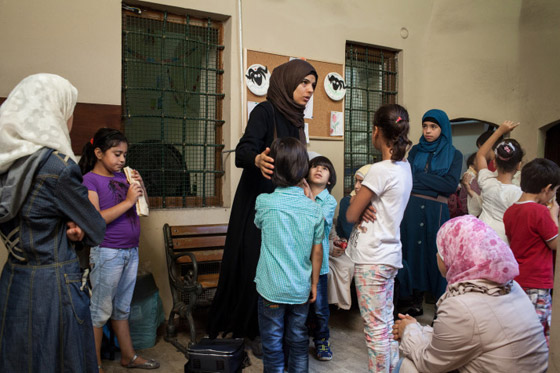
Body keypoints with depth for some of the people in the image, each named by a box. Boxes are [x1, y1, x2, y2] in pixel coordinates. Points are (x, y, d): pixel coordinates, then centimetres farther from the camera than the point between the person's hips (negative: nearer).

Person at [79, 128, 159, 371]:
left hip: (131, 251, 7)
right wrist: (128, 201, -21)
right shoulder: (89, 180, -9)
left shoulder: (121, 176, 9)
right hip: (107, 253, -7)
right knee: (100, 311, 5)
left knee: (122, 307, 18)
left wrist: (141, 187, -1)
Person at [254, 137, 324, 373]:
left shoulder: (264, 202, -14)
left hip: (272, 289, -2)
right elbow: (317, 252, 0)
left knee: (273, 345, 13)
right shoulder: (314, 209, -7)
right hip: (301, 289, 3)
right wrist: (314, 284, 13)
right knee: (298, 341, 20)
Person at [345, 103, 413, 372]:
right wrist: (366, 198, -5)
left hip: (372, 259, -9)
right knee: (388, 323, 18)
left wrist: (358, 196, 7)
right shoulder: (405, 168, 9)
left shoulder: (380, 170, -17)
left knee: (375, 328, 2)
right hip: (391, 254, 9)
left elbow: (351, 215, -12)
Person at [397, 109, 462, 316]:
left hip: (436, 211, -2)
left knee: (436, 255, 0)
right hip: (412, 208, 3)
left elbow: (451, 185, -9)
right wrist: (434, 184, -9)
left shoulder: (454, 155, 4)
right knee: (413, 251, 5)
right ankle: (415, 303, 17)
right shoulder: (415, 151, 12)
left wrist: (418, 178, -8)